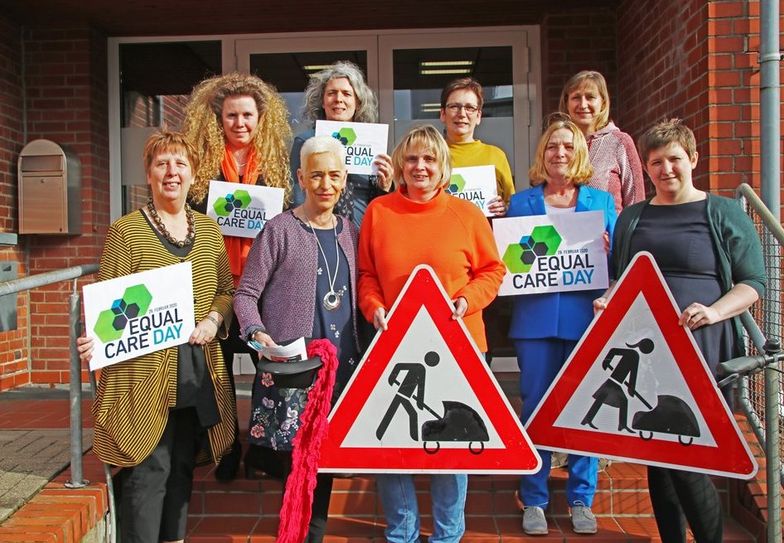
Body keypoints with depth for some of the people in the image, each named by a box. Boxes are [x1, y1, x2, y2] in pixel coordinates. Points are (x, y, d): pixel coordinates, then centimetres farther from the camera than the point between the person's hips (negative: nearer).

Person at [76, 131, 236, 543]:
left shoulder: (208, 229, 11)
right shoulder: (125, 231, -3)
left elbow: (226, 290, 14)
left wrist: (214, 318, -6)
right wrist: (96, 339, -24)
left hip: (199, 372, 5)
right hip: (143, 373, -4)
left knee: (182, 467, 14)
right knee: (149, 470, -2)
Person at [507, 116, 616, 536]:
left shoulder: (601, 200, 12)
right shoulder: (522, 202, 11)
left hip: (587, 315, 1)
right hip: (536, 316, 0)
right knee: (535, 406, 3)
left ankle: (581, 500, 21)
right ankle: (533, 501, 17)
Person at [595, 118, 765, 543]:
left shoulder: (724, 213, 5)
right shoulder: (632, 217, 16)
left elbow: (753, 281, 1)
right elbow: (619, 280, 23)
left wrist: (714, 311, -16)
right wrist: (606, 301, 1)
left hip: (699, 348, -4)